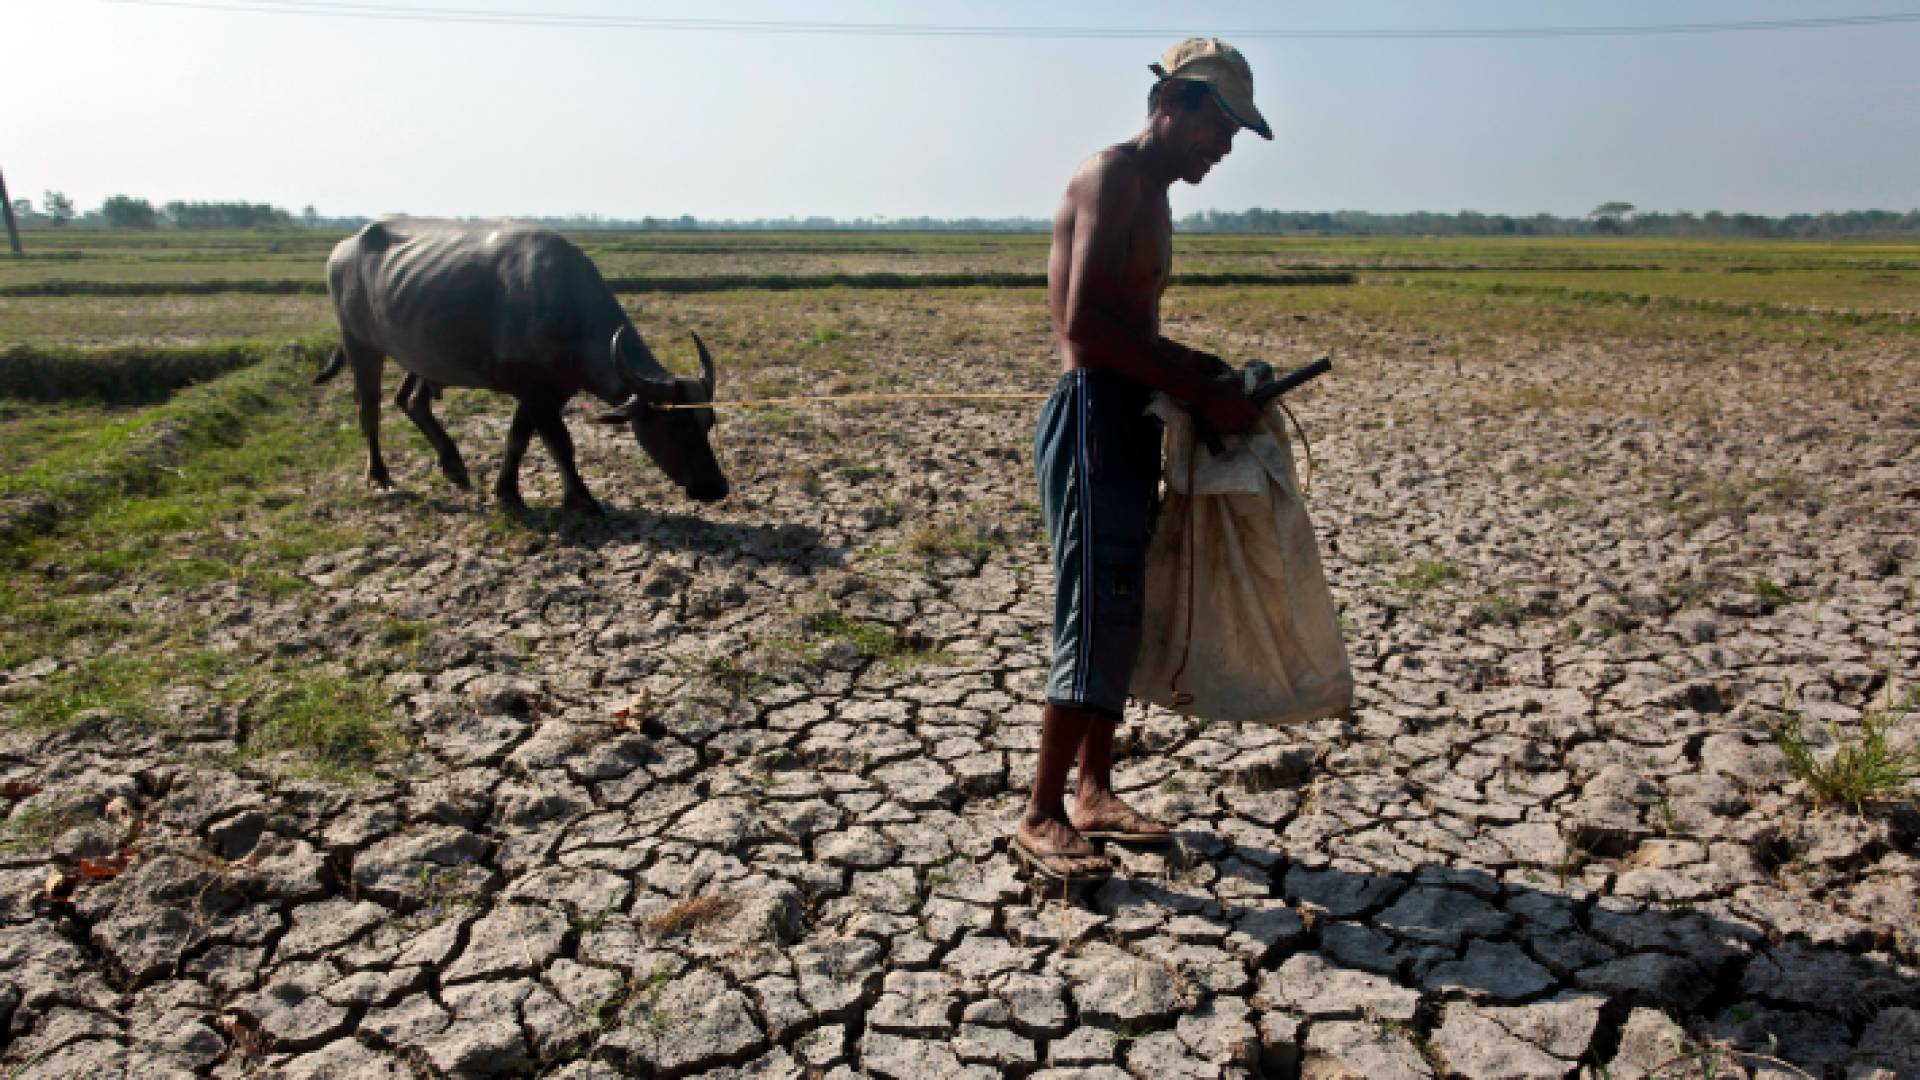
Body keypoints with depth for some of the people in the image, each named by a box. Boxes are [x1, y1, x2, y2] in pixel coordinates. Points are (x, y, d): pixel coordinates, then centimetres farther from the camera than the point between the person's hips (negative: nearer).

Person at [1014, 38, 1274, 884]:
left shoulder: (1151, 196, 21)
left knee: (1120, 616, 12)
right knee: (1094, 620, -8)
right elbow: (1085, 325, -22)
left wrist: (1199, 370, 9)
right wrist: (1197, 393, -18)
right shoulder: (1112, 177, -10)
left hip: (1129, 421, 10)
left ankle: (1095, 793, 23)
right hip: (1093, 418, -10)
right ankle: (1041, 816, 3)